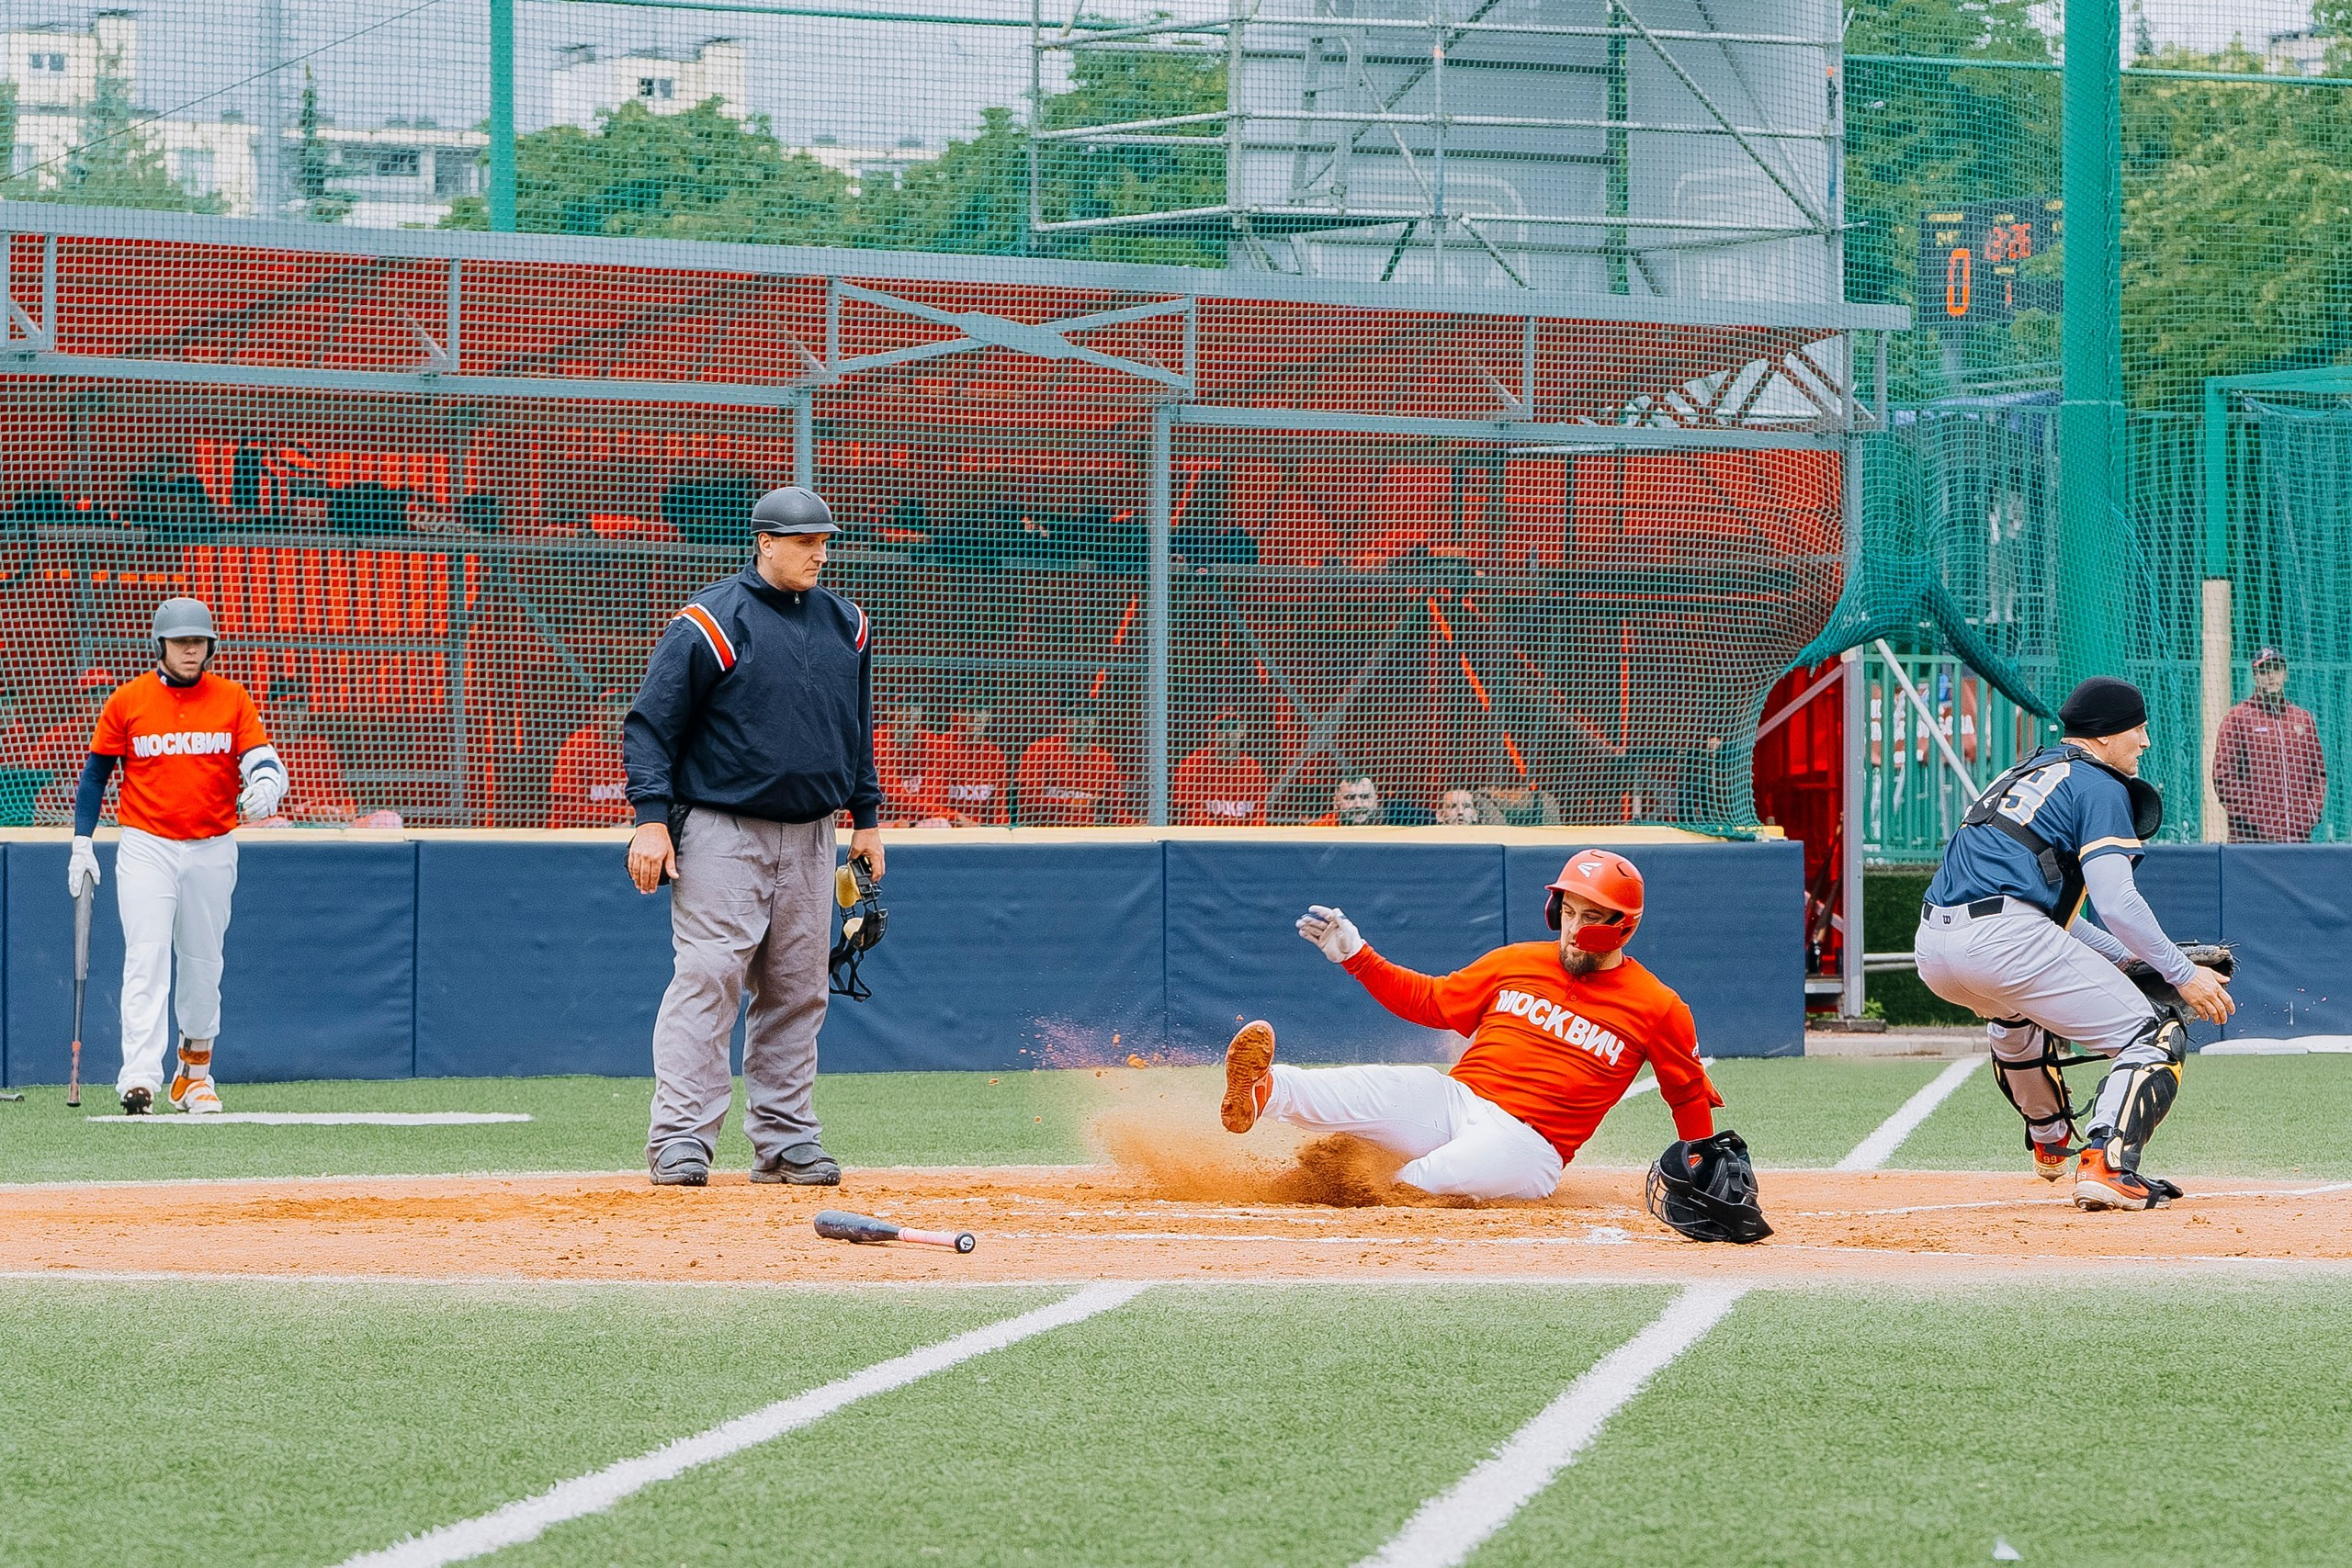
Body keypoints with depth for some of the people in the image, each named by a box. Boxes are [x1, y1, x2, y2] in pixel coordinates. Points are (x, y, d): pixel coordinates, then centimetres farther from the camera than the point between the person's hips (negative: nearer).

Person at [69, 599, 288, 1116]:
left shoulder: (233, 700, 2)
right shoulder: (127, 701, -1)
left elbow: (263, 762, -5)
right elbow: (95, 772, 6)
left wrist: (265, 785, -29)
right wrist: (82, 844, 1)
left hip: (213, 850, 2)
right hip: (146, 847, -2)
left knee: (203, 964, 12)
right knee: (146, 960, -14)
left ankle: (195, 1072, 30)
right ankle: (139, 1080, -23)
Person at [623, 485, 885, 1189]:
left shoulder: (846, 626, 11)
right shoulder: (711, 623, -8)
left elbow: (858, 729, 23)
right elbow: (650, 723, -8)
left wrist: (866, 817, 18)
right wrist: (651, 818, -16)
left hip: (810, 837, 6)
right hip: (722, 832, -6)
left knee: (796, 992, 7)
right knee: (707, 979, -13)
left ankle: (785, 1139, 13)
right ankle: (680, 1140, -13)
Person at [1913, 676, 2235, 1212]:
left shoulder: (2022, 775, 30)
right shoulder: (2099, 786, 3)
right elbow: (2115, 901, -11)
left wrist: (2125, 955, 30)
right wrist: (2182, 972, -6)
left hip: (1931, 951, 9)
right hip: (2006, 943, -9)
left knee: (2015, 1008, 43)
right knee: (2155, 1040, -3)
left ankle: (2050, 1145, 52)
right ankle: (2106, 1164, -24)